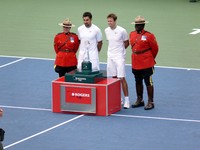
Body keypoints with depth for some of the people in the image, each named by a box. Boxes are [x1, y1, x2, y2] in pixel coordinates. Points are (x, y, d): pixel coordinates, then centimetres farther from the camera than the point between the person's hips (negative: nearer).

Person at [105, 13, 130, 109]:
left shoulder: (122, 31, -10)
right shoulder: (106, 31, 7)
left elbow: (126, 43, 2)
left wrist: (119, 50, 7)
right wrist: (113, 50, 10)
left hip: (120, 57, -5)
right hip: (110, 57, 6)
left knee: (121, 78, -9)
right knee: (114, 78, 8)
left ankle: (126, 100, -5)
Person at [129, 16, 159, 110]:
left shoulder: (149, 36, -11)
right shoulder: (132, 34, 7)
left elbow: (155, 49, -2)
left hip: (146, 64, -6)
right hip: (135, 64, 6)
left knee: (148, 83, -2)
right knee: (138, 82, 16)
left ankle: (150, 102, 3)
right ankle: (139, 100, 28)